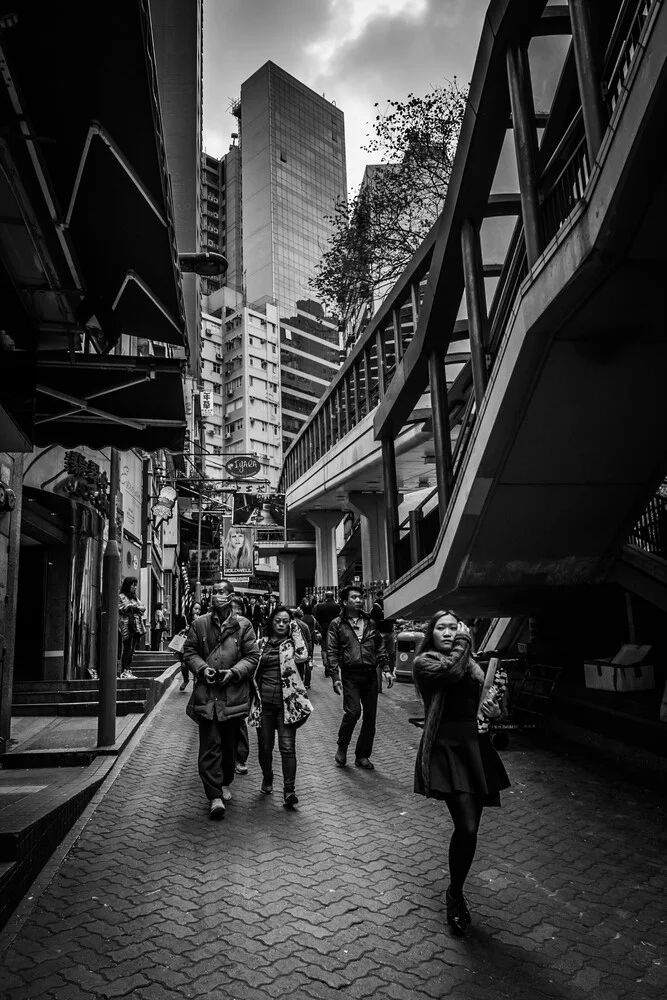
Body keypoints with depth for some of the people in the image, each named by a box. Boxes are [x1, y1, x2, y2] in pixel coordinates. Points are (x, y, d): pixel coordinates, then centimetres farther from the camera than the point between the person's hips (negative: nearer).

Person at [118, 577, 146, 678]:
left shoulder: (135, 597, 23)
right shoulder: (121, 596, 2)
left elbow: (143, 608, 16)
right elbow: (120, 608, -12)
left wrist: (136, 607, -4)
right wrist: (132, 606, -7)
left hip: (136, 626, 7)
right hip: (127, 625, -7)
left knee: (132, 650, 5)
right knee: (127, 649, -9)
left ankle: (128, 670, 8)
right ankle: (124, 671, -6)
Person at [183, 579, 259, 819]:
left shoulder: (243, 625, 0)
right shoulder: (199, 624, 3)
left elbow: (252, 656, 0)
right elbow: (189, 651, 7)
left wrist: (233, 672, -14)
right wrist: (202, 668, -10)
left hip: (233, 693, 1)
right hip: (206, 692, 0)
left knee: (230, 743, 14)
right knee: (210, 745, -6)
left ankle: (224, 784, 35)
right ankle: (215, 797, -3)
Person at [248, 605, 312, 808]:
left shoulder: (292, 643, 3)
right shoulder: (262, 643, 9)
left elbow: (302, 655, -18)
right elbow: (253, 669, 17)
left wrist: (295, 630, -11)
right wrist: (254, 695, 11)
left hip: (287, 702, -2)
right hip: (264, 702, 2)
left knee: (287, 746, -7)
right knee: (264, 746, 11)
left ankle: (289, 790, -2)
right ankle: (267, 779, 36)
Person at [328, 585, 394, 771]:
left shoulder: (370, 623, 14)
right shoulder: (337, 624, 2)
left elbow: (380, 647, 16)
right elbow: (332, 652, -2)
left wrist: (386, 669, 5)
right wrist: (335, 677, -11)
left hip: (370, 674, 4)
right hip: (350, 675, -4)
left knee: (370, 716, 5)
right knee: (353, 711, -16)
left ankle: (362, 756, 19)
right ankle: (342, 747, 10)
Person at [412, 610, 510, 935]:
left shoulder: (472, 665, 15)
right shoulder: (424, 662, -3)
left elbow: (488, 703, 14)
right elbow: (451, 670, -24)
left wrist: (494, 707, -9)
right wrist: (463, 642, -10)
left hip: (477, 747, 6)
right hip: (446, 747, -6)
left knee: (468, 828, 11)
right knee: (467, 828, -12)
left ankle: (457, 891, 32)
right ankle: (455, 896, 13)